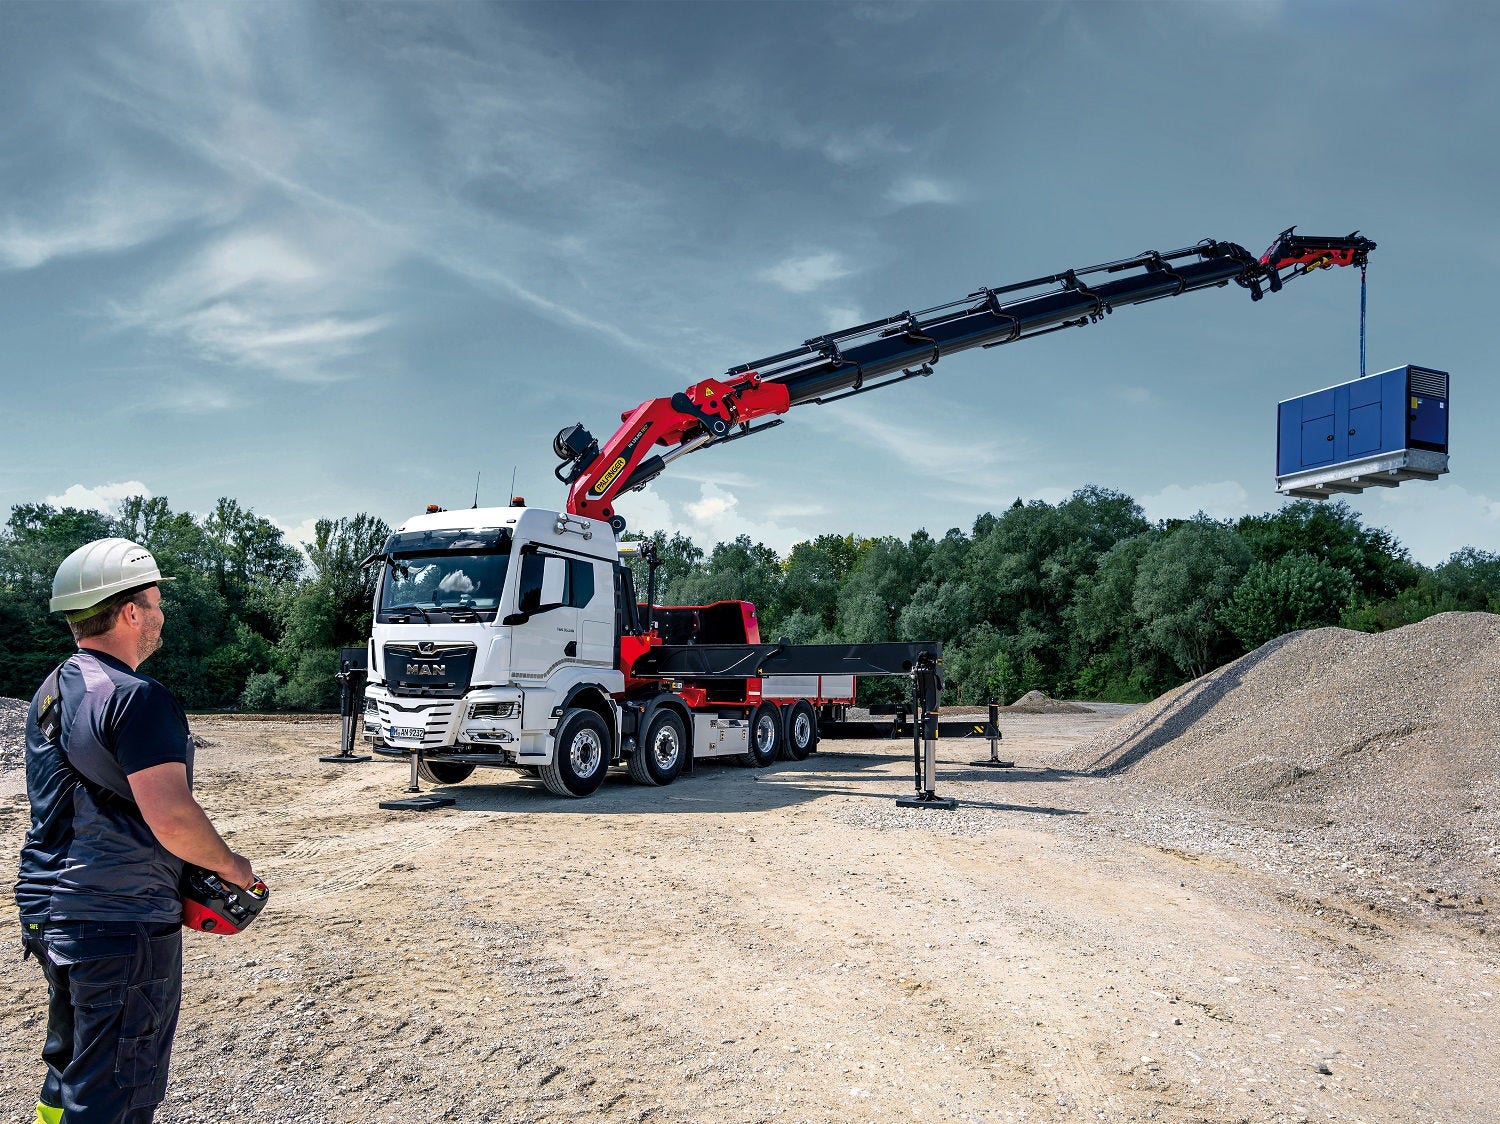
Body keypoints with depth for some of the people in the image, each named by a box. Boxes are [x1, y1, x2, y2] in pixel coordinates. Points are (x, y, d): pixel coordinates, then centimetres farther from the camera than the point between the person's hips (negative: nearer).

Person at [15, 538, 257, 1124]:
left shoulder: (51, 692, 11)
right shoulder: (134, 698, -20)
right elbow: (171, 817, -27)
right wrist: (228, 863, -9)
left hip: (47, 911, 9)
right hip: (121, 925, -9)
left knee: (70, 1069, 24)